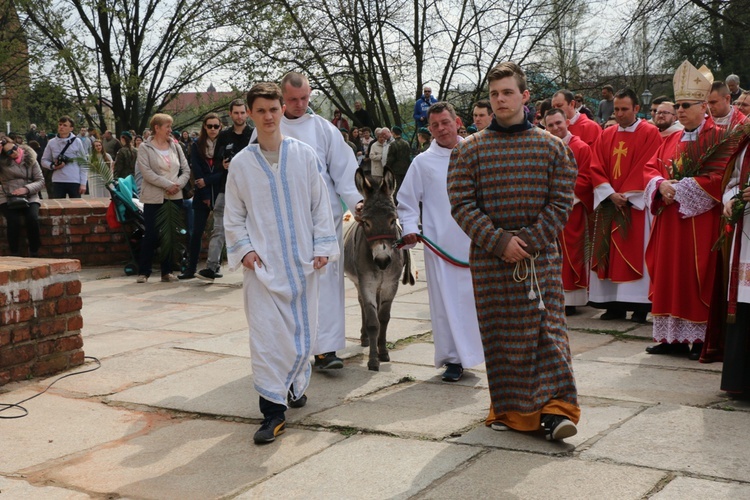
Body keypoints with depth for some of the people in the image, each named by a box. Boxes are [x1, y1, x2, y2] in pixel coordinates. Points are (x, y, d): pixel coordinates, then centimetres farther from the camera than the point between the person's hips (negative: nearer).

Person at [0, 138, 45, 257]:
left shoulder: (30, 160, 5)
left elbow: (41, 181, 4)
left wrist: (26, 189, -15)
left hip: (29, 197, 1)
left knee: (32, 218, -29)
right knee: (13, 220, -30)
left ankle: (34, 254, -16)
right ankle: (14, 255, -20)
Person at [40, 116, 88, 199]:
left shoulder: (76, 142, 1)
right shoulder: (52, 142, 5)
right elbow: (44, 161, 13)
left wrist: (83, 183, -4)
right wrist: (53, 166, -10)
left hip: (74, 181, -1)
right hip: (57, 181, 1)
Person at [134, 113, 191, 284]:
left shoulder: (175, 146, 11)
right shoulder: (145, 148, -2)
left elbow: (186, 169, 9)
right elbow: (146, 172, -13)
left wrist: (178, 184, -10)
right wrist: (168, 185, -17)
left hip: (175, 197, 4)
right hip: (154, 198, -4)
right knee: (151, 235, -4)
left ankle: (167, 271, 15)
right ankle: (143, 272, 6)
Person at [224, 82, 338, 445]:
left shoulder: (305, 156, 3)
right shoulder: (241, 163, 3)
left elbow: (321, 205, 5)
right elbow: (233, 216, 8)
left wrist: (323, 247, -1)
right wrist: (243, 249, -5)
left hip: (302, 261, 1)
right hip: (262, 264, -1)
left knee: (303, 330, 8)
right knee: (265, 334, -7)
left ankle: (295, 384, 34)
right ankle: (273, 411, -2)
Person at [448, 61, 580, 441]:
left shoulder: (552, 147, 4)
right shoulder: (469, 150, 2)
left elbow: (561, 202, 0)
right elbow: (462, 204, -3)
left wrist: (529, 242, -11)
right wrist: (499, 241, -13)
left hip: (541, 255, 0)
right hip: (489, 258, 0)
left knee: (548, 329, -4)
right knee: (500, 334, 4)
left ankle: (554, 408, -3)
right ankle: (508, 410, 14)